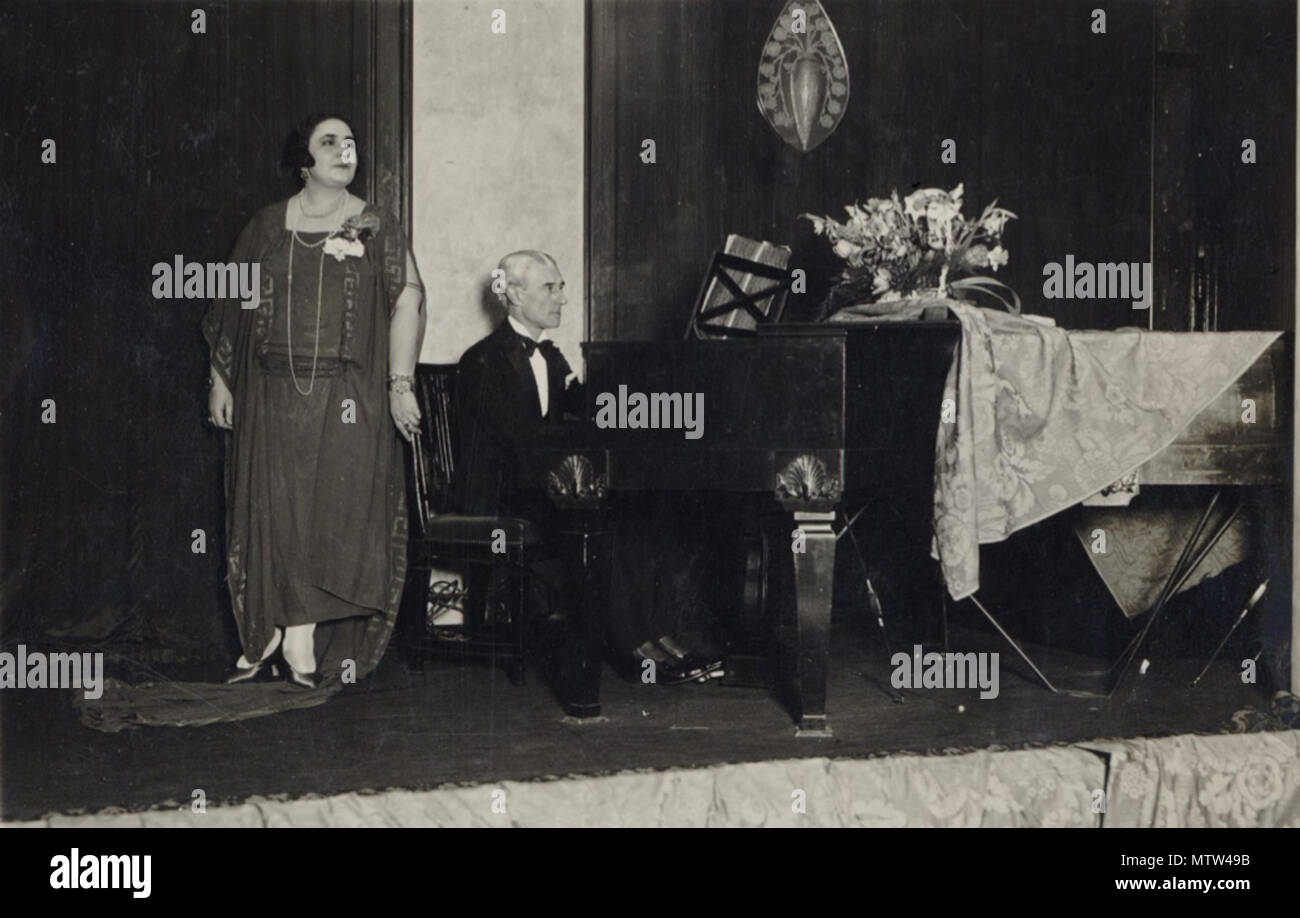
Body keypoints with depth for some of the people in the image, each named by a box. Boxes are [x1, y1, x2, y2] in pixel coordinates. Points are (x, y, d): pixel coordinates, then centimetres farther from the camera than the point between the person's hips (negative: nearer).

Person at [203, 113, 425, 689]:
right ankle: (262, 639, 10)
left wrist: (399, 385, -13)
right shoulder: (266, 227, 9)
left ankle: (301, 639, 2)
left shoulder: (375, 226, 5)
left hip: (346, 398, -1)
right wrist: (220, 381, 6)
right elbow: (230, 306, 12)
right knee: (271, 508, 1)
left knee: (333, 509, -4)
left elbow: (407, 300, -4)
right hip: (271, 393, 1)